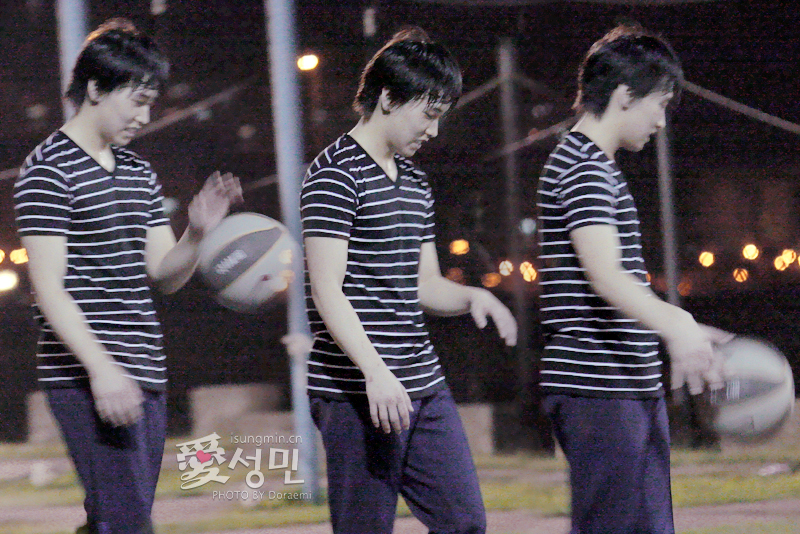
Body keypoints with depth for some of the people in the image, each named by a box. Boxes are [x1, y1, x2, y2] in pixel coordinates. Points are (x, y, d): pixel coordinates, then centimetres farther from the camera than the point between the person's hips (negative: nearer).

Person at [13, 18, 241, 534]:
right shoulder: (49, 171, -7)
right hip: (88, 379, -8)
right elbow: (49, 287, -13)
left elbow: (164, 274, 19)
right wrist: (101, 368, -22)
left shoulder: (139, 172, 18)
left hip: (145, 375, 8)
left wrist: (197, 233, -3)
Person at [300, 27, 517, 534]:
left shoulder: (415, 182, 18)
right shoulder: (336, 175, -9)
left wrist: (473, 296, 2)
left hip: (425, 385, 9)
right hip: (359, 394, -8)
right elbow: (327, 293, -16)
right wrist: (376, 373, -26)